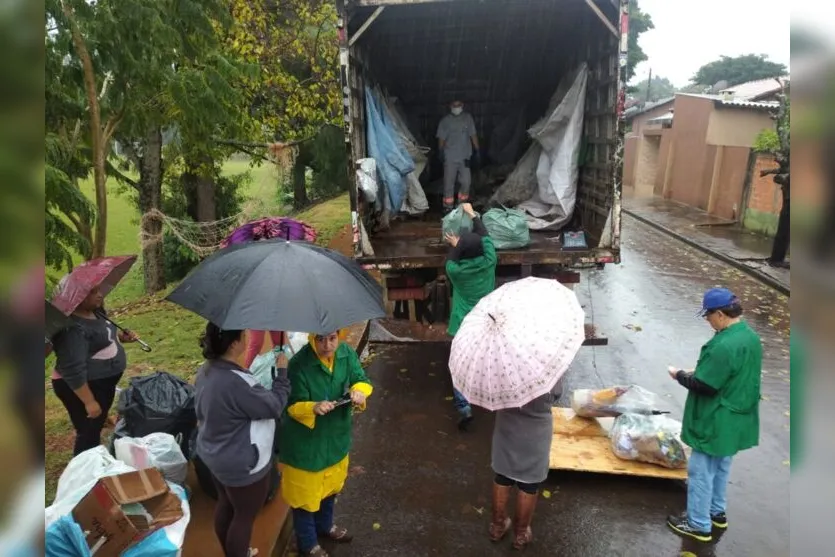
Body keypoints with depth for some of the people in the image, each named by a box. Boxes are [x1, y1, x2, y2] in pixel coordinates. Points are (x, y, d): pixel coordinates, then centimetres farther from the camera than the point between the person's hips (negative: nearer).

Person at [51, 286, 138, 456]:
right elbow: (73, 371, -29)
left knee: (97, 427, 24)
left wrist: (122, 336, 2)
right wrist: (89, 402, -26)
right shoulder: (72, 328, -28)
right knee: (89, 433, 2)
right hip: (82, 387, -10)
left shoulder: (95, 311, 2)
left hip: (103, 382, 10)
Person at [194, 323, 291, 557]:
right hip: (242, 465, -9)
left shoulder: (206, 371, -6)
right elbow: (274, 405, -24)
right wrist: (282, 372, -13)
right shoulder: (235, 382, -36)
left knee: (225, 505, 28)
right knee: (245, 516, 13)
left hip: (215, 456, 10)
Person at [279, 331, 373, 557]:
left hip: (336, 436, 6)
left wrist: (359, 392, -28)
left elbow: (361, 380, -5)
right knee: (305, 491, 13)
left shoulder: (346, 353, -12)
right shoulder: (299, 364, -27)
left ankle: (325, 526, 55)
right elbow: (293, 405, -21)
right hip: (306, 441, -5)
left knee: (330, 484, 28)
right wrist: (313, 408, -41)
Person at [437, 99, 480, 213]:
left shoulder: (468, 118, 6)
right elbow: (441, 138, 2)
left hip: (465, 156, 2)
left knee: (466, 181, 2)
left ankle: (462, 204, 22)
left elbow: (473, 135, 8)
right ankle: (448, 206, 8)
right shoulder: (445, 120, 1)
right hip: (450, 157, -2)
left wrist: (476, 149, 3)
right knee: (449, 183, -1)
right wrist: (440, 151, -7)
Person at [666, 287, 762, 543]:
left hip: (715, 424, -9)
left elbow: (703, 385, -26)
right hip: (736, 421, 9)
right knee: (721, 468, 25)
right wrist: (697, 373, 8)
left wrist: (680, 375, -9)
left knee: (701, 472, 7)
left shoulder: (724, 345, -30)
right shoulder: (751, 338, 1)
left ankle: (698, 524, 20)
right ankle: (716, 512, 41)